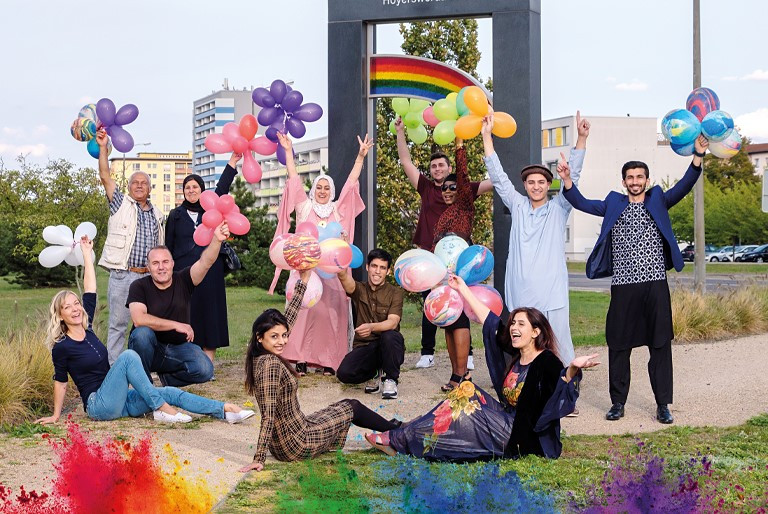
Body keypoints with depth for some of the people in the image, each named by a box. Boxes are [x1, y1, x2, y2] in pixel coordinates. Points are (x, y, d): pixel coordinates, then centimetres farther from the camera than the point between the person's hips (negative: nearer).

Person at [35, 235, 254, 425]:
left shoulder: (86, 328, 11)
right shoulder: (62, 347, -7)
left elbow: (90, 289, 14)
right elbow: (60, 381, 0)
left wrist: (87, 253, 15)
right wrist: (56, 415, 4)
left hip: (119, 401, 7)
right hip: (99, 404, -7)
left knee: (171, 393, -10)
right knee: (128, 356, -27)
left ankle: (226, 410, -19)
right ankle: (161, 409, -26)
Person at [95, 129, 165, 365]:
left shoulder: (157, 215, 16)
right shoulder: (121, 204, 5)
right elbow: (105, 177, -5)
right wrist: (103, 147, -13)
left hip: (148, 277, 4)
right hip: (122, 276, -4)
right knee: (118, 324, -2)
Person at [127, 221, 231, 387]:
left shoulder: (183, 281, 0)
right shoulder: (139, 286, -8)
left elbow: (205, 263, -18)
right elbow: (139, 320, -24)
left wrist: (217, 240, -37)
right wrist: (176, 325, -22)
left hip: (179, 348, 2)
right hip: (150, 348, -2)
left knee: (205, 370, -24)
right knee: (142, 333, -35)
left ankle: (167, 377, 8)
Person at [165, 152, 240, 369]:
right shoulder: (176, 215, 10)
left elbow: (222, 188, 2)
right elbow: (168, 246, 10)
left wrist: (233, 161, -4)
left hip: (210, 272, 1)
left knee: (210, 312, -2)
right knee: (186, 313, -3)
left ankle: (208, 364, 0)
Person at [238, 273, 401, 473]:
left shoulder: (260, 356, -1)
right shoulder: (270, 365, -28)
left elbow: (287, 319, 6)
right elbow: (268, 416, -29)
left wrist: (303, 281, 7)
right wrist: (259, 459, -28)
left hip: (283, 442, 9)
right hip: (296, 444, -9)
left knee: (345, 406, 26)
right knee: (353, 408, 14)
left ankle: (389, 428, 48)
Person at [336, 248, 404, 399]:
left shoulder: (395, 292, 0)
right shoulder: (359, 289, 6)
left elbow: (393, 322, -17)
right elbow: (344, 277, -18)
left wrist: (371, 327, -38)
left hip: (388, 348, -2)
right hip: (364, 347, 2)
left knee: (389, 336, -37)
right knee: (344, 373, -25)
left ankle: (390, 379, -11)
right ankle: (375, 374, 9)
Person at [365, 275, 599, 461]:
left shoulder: (547, 363, -15)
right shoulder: (513, 356, 8)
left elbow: (562, 393, -35)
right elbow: (489, 320, 14)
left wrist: (573, 369, -56)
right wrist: (463, 289, 19)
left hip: (525, 439, -8)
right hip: (508, 425, 8)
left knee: (465, 407, -15)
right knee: (466, 391, -1)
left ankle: (399, 440, -9)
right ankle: (406, 432, -6)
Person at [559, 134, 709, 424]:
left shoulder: (658, 201, 9)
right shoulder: (614, 204, 12)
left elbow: (684, 186, -4)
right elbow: (583, 204, 6)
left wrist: (698, 156, -19)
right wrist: (567, 182, -11)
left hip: (655, 284, -1)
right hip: (623, 286, 1)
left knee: (660, 344, 1)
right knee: (618, 345, 5)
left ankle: (663, 405, 7)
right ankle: (618, 402, 15)